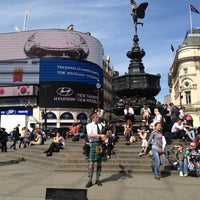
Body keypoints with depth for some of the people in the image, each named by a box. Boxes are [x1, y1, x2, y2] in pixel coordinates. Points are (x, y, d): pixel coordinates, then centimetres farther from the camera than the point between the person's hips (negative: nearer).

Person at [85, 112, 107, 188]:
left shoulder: (100, 125, 14)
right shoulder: (89, 125, 0)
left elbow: (103, 134, 17)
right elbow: (90, 135, -16)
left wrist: (105, 136, -6)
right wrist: (100, 135, -24)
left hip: (101, 143, 5)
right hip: (94, 143, -4)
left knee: (99, 162, 8)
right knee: (91, 162, -5)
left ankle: (97, 179, 18)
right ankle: (90, 180, 4)